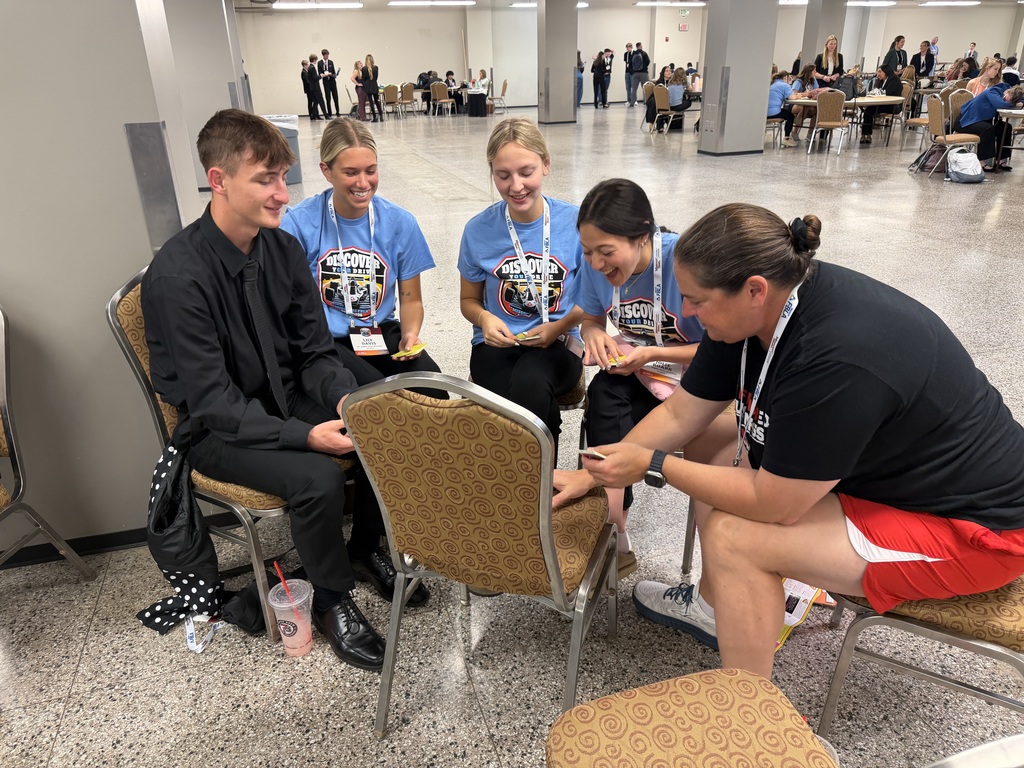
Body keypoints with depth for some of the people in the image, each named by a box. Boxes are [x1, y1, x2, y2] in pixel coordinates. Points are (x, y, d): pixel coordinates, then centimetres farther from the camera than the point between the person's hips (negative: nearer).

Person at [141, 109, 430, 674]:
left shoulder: (282, 248, -4)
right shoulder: (176, 277, -24)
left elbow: (315, 351, 1)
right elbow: (214, 401, -23)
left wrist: (346, 399, -19)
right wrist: (305, 436, -32)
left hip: (287, 398, 6)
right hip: (216, 429, -6)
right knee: (317, 478, -28)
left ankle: (366, 549, 14)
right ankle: (331, 600, 0)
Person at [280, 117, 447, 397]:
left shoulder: (400, 222, -1)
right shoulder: (298, 223, -9)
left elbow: (410, 299, 8)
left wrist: (411, 334, -13)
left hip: (382, 334, 3)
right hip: (324, 340, -2)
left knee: (434, 394, -23)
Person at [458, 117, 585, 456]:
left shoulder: (576, 222, -5)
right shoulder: (478, 230, -2)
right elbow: (469, 300, 12)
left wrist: (559, 326, -13)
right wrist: (484, 319, -11)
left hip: (559, 343, 0)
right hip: (497, 344, 0)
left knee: (529, 383, -36)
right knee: (539, 411, -33)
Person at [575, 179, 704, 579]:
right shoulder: (597, 266, -10)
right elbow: (590, 319, 9)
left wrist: (652, 354, -26)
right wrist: (595, 335, -15)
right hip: (637, 373, 5)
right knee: (603, 393, -27)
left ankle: (614, 534, -10)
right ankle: (612, 533, -18)